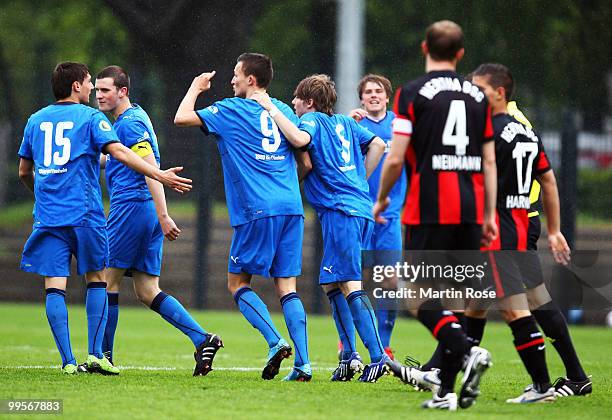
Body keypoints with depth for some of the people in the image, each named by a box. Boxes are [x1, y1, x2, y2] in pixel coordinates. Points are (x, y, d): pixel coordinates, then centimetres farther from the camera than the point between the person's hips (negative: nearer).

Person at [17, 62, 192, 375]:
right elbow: (119, 152, -15)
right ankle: (95, 354, 1)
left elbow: (24, 172, 22)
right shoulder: (90, 117, 0)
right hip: (84, 214, -3)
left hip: (47, 216, 3)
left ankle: (68, 361, -10)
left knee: (54, 287, -1)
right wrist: (159, 176, -16)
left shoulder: (36, 120, 14)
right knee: (96, 280, 11)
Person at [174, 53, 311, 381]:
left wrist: (195, 88, 16)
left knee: (238, 282, 5)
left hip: (257, 211, -5)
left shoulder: (232, 110, 0)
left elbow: (181, 118, 0)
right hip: (291, 208, 5)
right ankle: (303, 363, -6)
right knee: (286, 286, 4)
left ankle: (275, 342, -14)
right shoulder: (284, 111, 16)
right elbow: (305, 162, 17)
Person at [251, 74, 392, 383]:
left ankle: (378, 356, -20)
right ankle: (350, 356, 9)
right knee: (331, 283, 14)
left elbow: (300, 139, -23)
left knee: (350, 284, -13)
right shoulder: (345, 122, 21)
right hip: (361, 208, 9)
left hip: (339, 210, -9)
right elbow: (378, 145, 19)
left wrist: (272, 109, -12)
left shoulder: (312, 120, -1)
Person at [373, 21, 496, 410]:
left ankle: (467, 352, -25)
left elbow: (395, 159, -7)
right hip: (469, 210, 5)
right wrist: (489, 215, 17)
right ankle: (446, 390, 8)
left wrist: (381, 199, 9)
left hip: (429, 210, -5)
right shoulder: (478, 97, 11)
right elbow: (490, 162, 11)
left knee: (419, 298, -2)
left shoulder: (412, 93, -3)